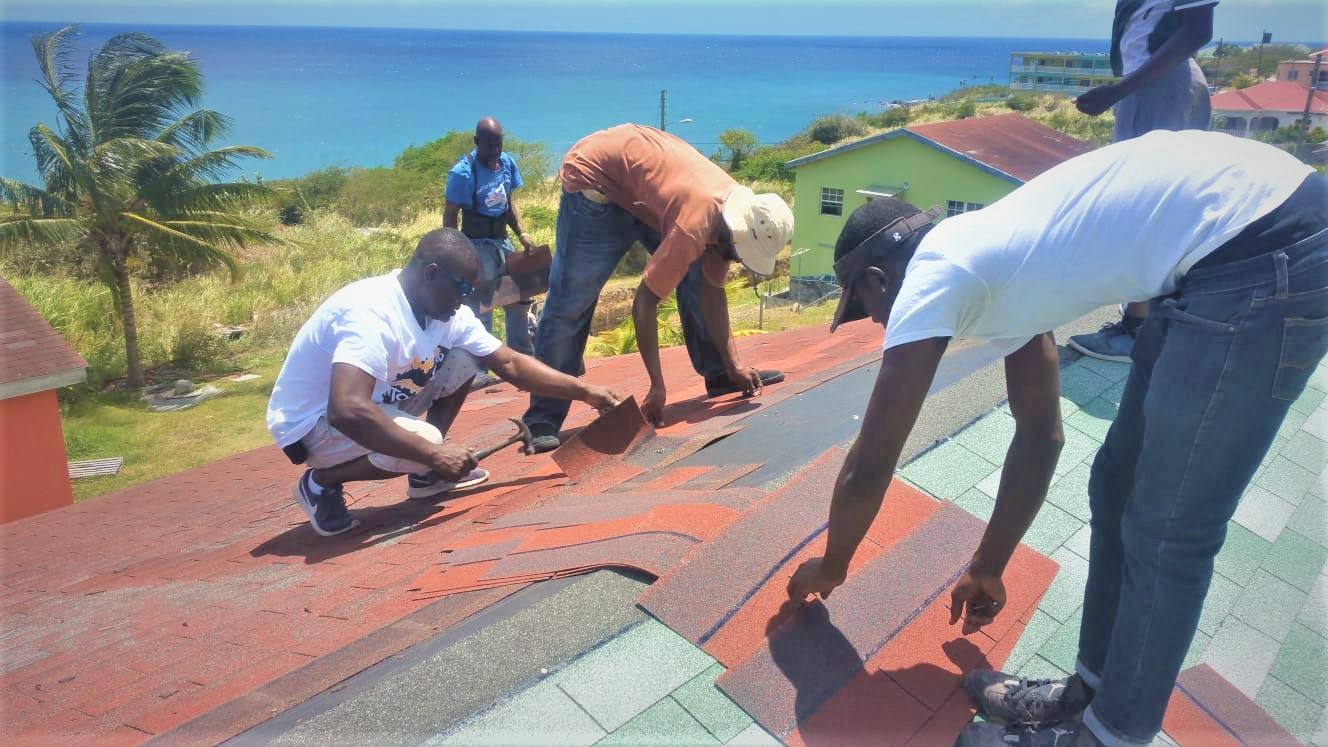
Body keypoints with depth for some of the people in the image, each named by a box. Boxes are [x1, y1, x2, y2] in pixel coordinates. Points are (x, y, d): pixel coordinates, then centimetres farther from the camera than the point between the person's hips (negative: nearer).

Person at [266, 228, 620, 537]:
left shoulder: (450, 313, -6)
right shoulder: (371, 313, -33)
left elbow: (510, 363, -2)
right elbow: (347, 412, -44)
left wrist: (583, 391, -9)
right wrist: (434, 453, -37)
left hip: (377, 403, 8)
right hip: (311, 424, -8)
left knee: (462, 361, -3)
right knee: (424, 441, -31)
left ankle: (427, 474, 7)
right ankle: (321, 483, -5)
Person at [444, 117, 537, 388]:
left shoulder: (507, 163, 1)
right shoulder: (463, 172, -17)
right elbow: (449, 216, -12)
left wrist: (521, 234, 3)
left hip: (502, 241, 7)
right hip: (477, 245, -7)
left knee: (519, 299, 12)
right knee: (479, 308, -7)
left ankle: (523, 357, 26)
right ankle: (478, 370, -2)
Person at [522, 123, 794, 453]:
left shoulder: (737, 213, -9)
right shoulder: (694, 225, -35)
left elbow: (712, 289, -4)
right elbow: (644, 303, -32)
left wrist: (733, 363, -9)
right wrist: (658, 386, -27)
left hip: (646, 188, 8)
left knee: (696, 278, 2)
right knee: (571, 301, -13)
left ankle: (719, 375, 14)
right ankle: (542, 420, -9)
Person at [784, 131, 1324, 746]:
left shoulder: (931, 278, -6)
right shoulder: (994, 265, 18)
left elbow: (868, 468, -1)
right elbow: (1040, 435, 25)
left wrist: (830, 568, 17)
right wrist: (987, 568, 33)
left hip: (1264, 255, -10)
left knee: (1167, 531, 3)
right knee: (1120, 491, 15)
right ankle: (1092, 692, 33)